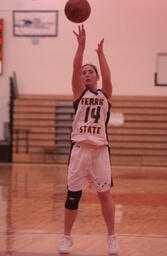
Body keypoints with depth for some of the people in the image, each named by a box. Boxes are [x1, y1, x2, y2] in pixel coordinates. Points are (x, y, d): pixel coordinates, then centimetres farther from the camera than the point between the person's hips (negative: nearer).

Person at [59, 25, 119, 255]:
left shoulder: (105, 94, 11)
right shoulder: (79, 92, 9)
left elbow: (107, 76, -7)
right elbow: (76, 68, -5)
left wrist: (101, 52, -8)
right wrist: (81, 44, -13)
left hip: (100, 149, 0)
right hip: (80, 148, 0)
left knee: (105, 193, 2)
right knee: (73, 194, 3)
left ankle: (112, 237, 11)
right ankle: (67, 237, 14)